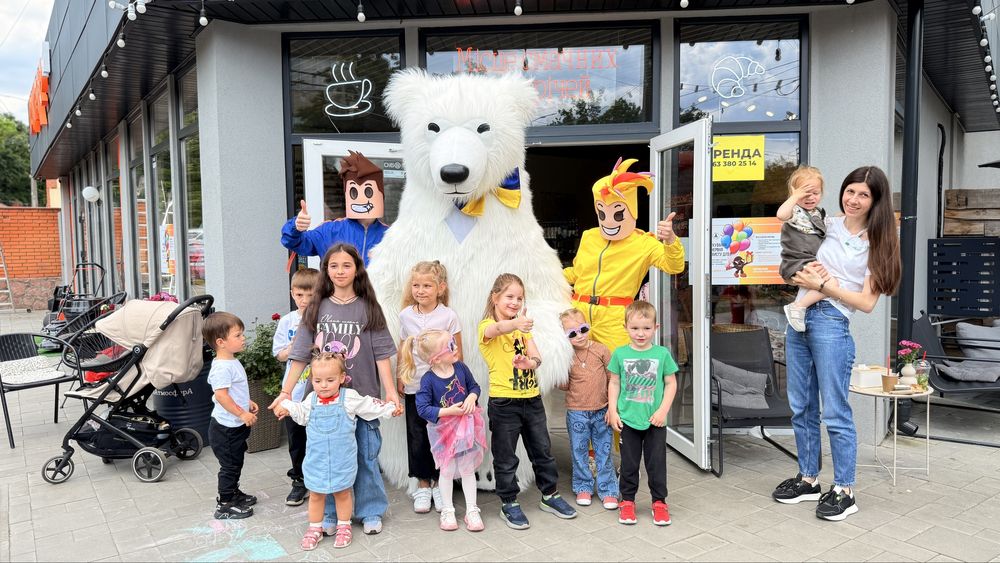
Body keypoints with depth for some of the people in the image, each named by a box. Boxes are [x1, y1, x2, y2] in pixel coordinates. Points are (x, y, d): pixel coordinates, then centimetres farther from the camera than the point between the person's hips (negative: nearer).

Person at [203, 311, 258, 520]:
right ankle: (224, 505, 11)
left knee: (236, 463, 22)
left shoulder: (232, 362, 9)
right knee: (229, 465, 0)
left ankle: (234, 493, 38)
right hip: (226, 427, -10)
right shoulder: (222, 367, -24)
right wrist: (242, 414, -25)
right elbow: (221, 395, -29)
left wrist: (248, 403, 14)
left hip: (236, 425, 10)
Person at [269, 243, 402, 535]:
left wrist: (390, 392, -9)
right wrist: (285, 392, -1)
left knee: (366, 454, 6)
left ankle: (370, 511, 23)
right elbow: (301, 355, 4)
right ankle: (329, 513, 25)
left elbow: (381, 354, -2)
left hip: (363, 395, -1)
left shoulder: (368, 308, 0)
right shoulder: (317, 309, 4)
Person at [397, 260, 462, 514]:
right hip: (414, 386, 3)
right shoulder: (406, 315, 1)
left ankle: (439, 483, 20)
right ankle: (423, 484, 21)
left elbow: (458, 353, -2)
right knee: (416, 435, 7)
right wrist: (400, 379, 9)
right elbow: (403, 350, 10)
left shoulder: (448, 316, -7)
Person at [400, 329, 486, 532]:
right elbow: (423, 408, -23)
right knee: (447, 471, 13)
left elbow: (474, 386, 5)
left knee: (467, 469, 13)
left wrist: (472, 397, -16)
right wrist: (448, 411, -27)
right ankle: (447, 511, 32)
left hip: (465, 427, 3)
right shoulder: (428, 380, -21)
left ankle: (472, 510, 27)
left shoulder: (460, 367, -10)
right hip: (443, 431, -3)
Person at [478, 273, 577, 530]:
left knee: (543, 450, 16)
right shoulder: (487, 326, -10)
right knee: (505, 458, 6)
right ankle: (509, 504, 21)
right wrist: (516, 323, -59)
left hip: (532, 398, 6)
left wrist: (529, 362, -27)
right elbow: (498, 329, -36)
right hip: (503, 402, -6)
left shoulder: (523, 327, 11)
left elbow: (537, 357, -3)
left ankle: (549, 495, 32)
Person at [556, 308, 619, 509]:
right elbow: (564, 386, -1)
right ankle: (583, 488, 27)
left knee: (604, 451, 7)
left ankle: (608, 490, 19)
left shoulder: (601, 350, -5)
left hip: (601, 411, 0)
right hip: (577, 412, 1)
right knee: (579, 452, 10)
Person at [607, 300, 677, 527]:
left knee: (656, 463, 8)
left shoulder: (662, 354, -5)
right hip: (628, 419, 1)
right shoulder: (620, 354, -3)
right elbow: (614, 383, 4)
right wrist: (612, 411, -1)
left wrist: (663, 410, -8)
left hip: (655, 421, 0)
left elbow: (671, 383, 0)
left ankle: (659, 502, 24)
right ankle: (627, 501, 26)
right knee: (629, 463, 11)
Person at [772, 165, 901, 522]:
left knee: (835, 412, -2)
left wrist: (823, 284, -11)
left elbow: (867, 302, -5)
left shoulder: (875, 243, 0)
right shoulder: (827, 225, 10)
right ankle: (808, 479, 26)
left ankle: (844, 491, 11)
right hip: (799, 318, 5)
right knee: (801, 407, 12)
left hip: (831, 323, -5)